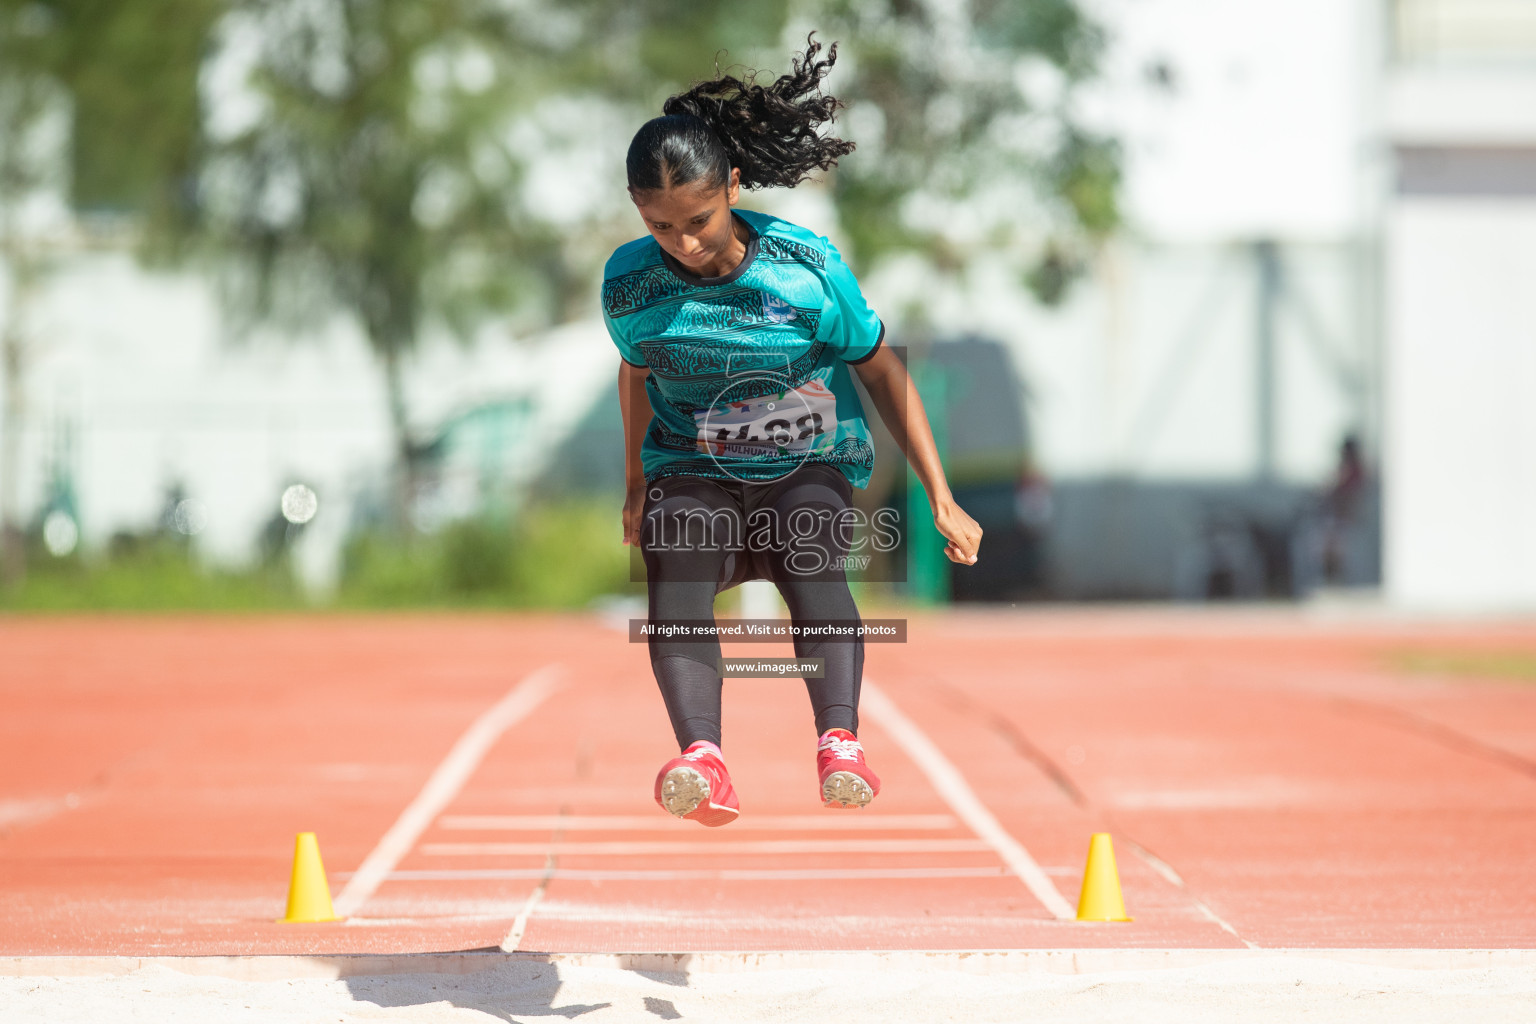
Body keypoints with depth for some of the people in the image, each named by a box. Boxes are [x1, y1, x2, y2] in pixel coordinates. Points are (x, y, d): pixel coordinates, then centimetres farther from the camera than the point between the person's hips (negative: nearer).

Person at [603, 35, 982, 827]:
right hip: (689, 473, 1)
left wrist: (941, 500, -2)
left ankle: (840, 743, -51)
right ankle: (700, 759, -50)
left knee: (809, 564, -34)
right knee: (674, 579, -30)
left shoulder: (807, 268, -12)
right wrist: (634, 484, 28)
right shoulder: (628, 284, -6)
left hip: (807, 467, -1)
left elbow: (881, 372, -2)